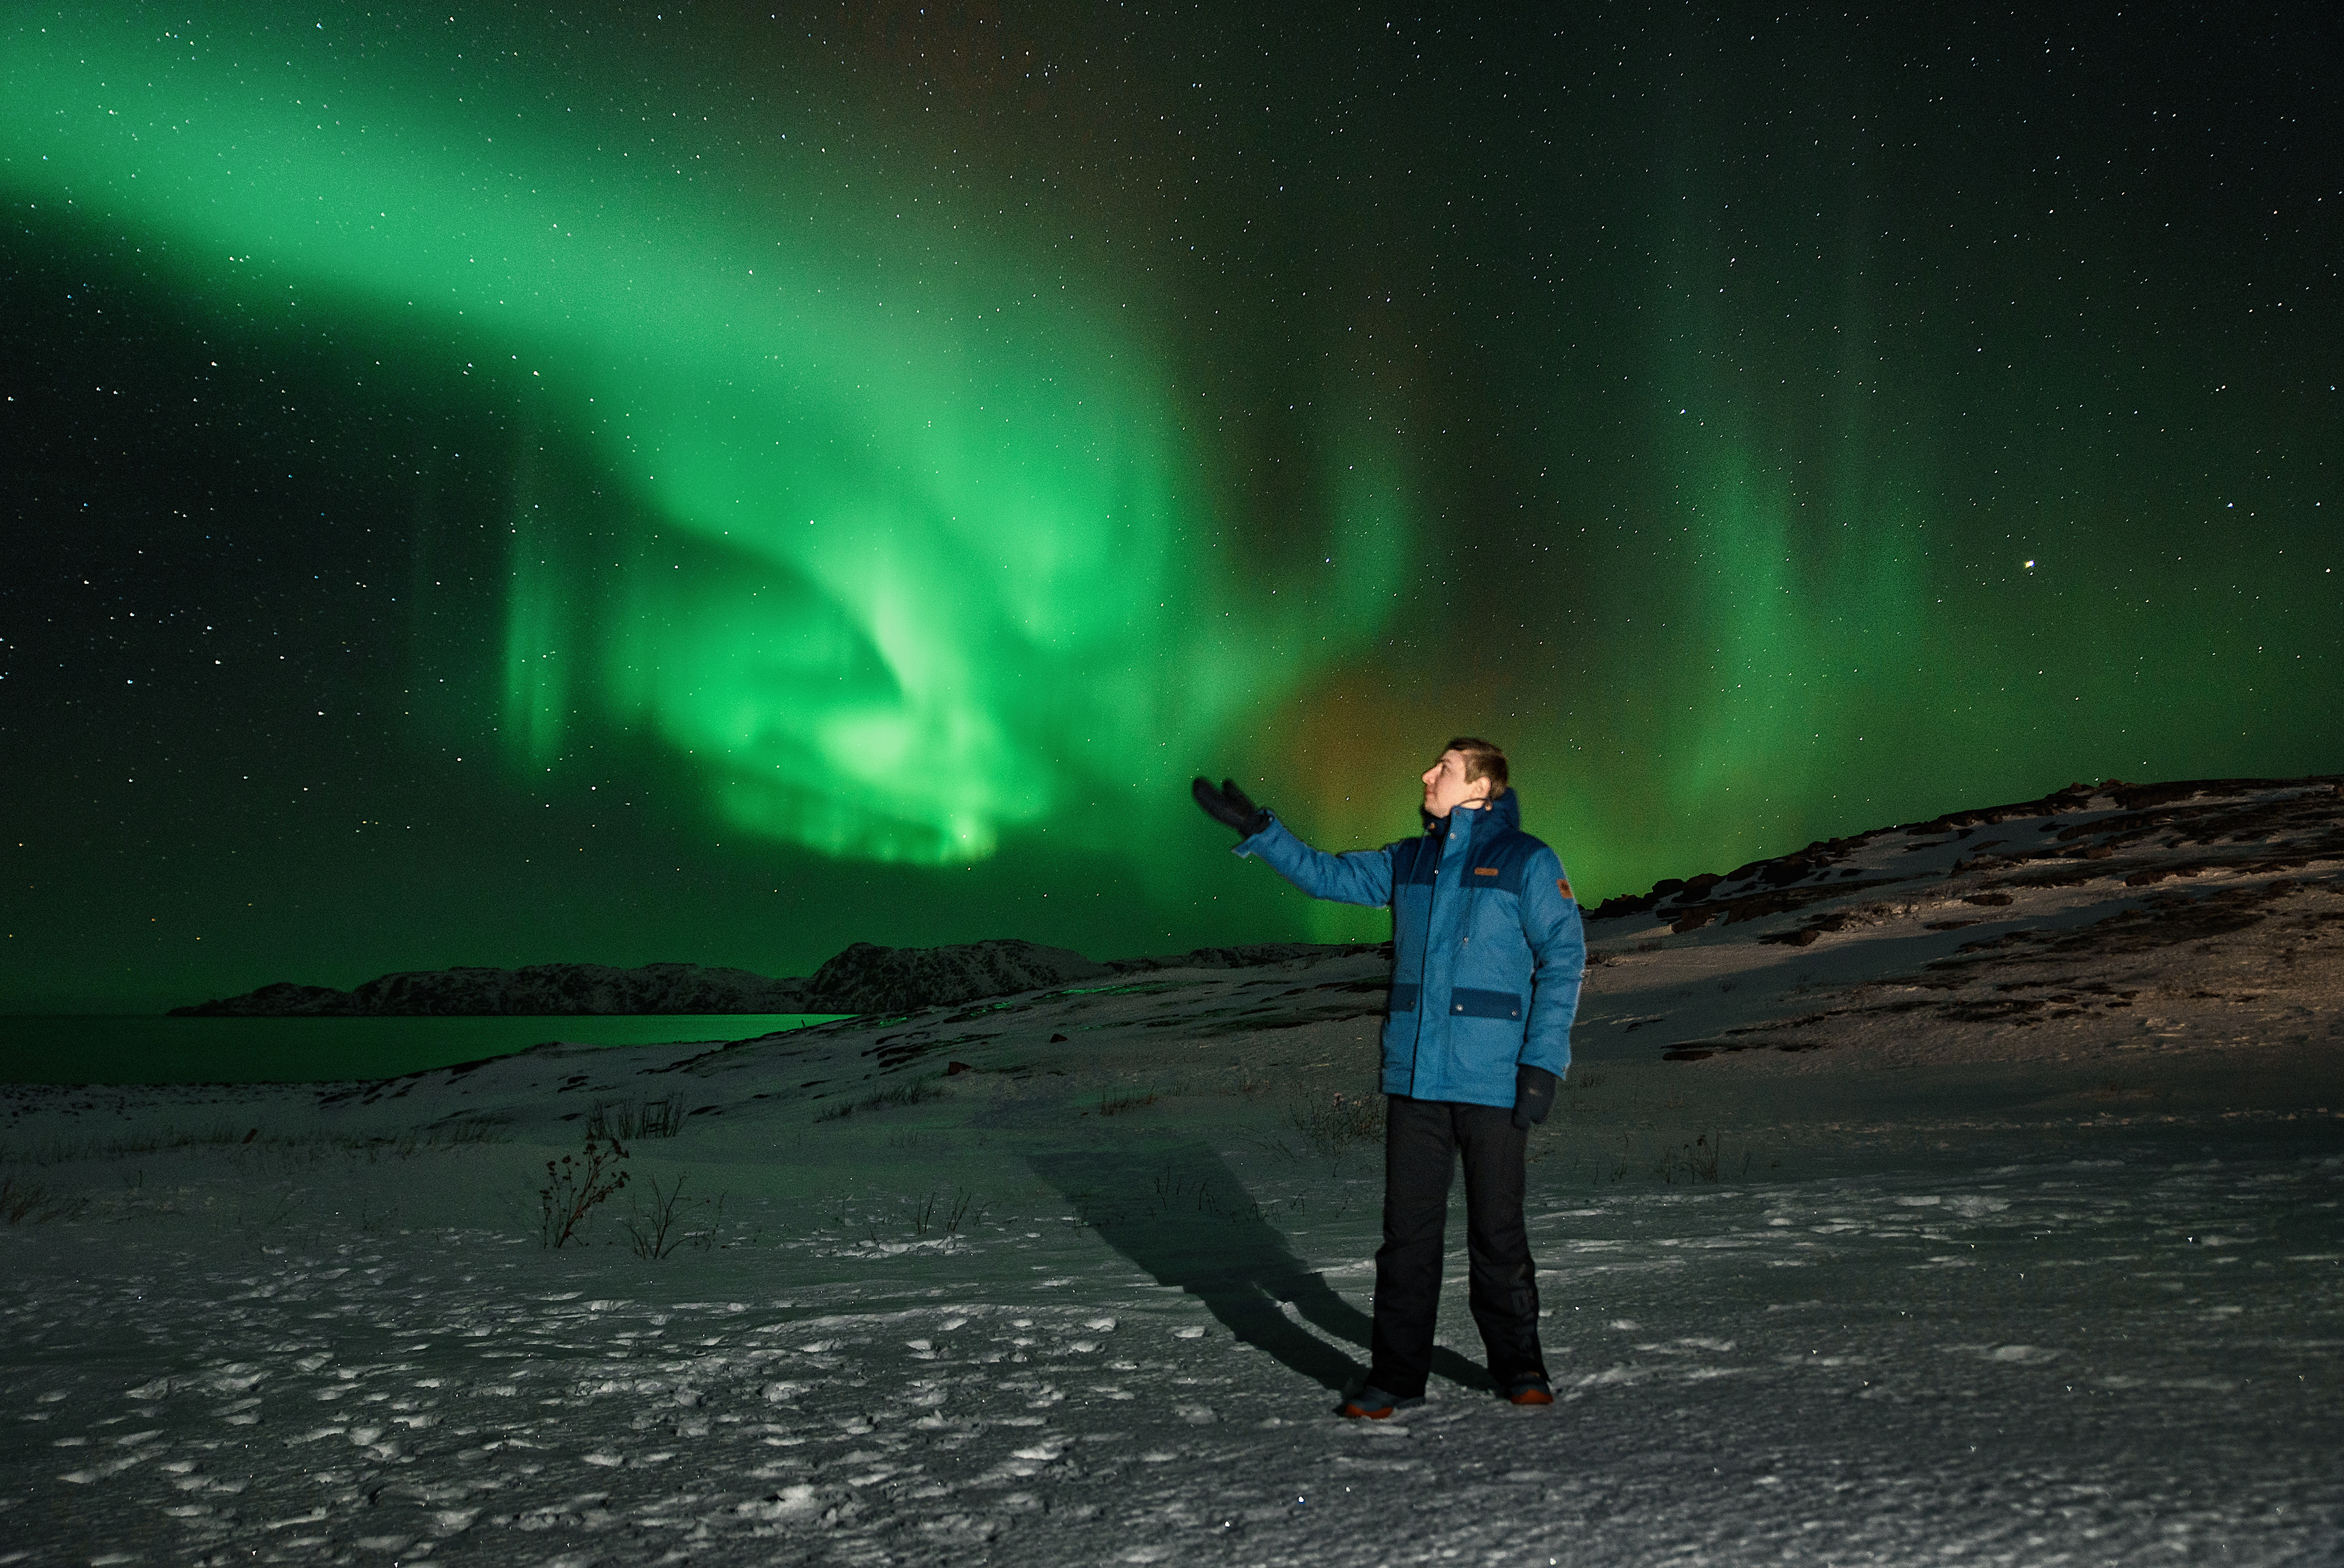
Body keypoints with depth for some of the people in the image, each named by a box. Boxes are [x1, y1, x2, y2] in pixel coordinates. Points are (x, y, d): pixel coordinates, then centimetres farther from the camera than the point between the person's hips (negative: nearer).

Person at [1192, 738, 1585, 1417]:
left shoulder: (1526, 862, -2)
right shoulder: (1408, 863, 14)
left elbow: (1563, 958, -5)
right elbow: (1324, 874, 21)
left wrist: (1542, 1061, -12)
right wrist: (1256, 828, 11)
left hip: (1493, 1080, -4)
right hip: (1414, 1076, 4)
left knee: (1498, 1230, 5)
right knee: (1407, 1228, 6)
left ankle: (1518, 1366, 23)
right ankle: (1397, 1374, 15)